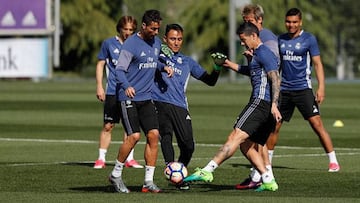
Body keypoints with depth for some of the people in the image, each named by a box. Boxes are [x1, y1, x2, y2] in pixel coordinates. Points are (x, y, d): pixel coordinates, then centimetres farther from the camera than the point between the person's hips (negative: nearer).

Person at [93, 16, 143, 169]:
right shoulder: (109, 44, 2)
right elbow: (100, 64, 6)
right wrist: (99, 86, 0)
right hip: (113, 92, -2)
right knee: (108, 125, -2)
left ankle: (129, 159, 9)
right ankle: (101, 158, 4)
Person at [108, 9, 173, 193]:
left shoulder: (156, 42, 11)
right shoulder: (131, 44, -11)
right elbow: (119, 70, -13)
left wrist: (164, 67, 7)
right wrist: (127, 86, -31)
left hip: (146, 98, 7)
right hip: (129, 98, -7)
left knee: (153, 135, -4)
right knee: (134, 136, -15)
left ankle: (148, 181, 1)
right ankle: (116, 175, 3)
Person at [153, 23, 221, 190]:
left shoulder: (187, 62, 24)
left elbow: (210, 81, 24)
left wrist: (217, 68, 5)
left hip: (179, 107, 3)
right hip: (159, 102, -3)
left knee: (188, 145, -4)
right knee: (166, 135, -26)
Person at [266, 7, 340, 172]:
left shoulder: (309, 39, -2)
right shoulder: (280, 40, 10)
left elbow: (318, 64, -4)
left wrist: (321, 87, -12)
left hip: (303, 89, -4)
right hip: (284, 89, 4)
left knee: (317, 124, -11)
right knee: (274, 126, 5)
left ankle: (333, 161, -8)